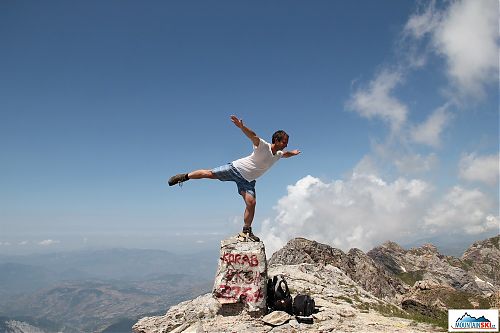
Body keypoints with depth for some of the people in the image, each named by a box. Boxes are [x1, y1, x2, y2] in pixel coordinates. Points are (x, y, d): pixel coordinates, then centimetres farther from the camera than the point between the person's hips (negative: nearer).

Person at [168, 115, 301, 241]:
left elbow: (286, 154, 30)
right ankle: (184, 176, 15)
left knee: (251, 203, -9)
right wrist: (241, 126, -53)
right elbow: (252, 136, -37)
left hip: (248, 180, 5)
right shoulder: (263, 146, -18)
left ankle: (246, 232, 5)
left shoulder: (278, 154, 4)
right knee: (210, 174, -8)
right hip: (237, 168, -5)